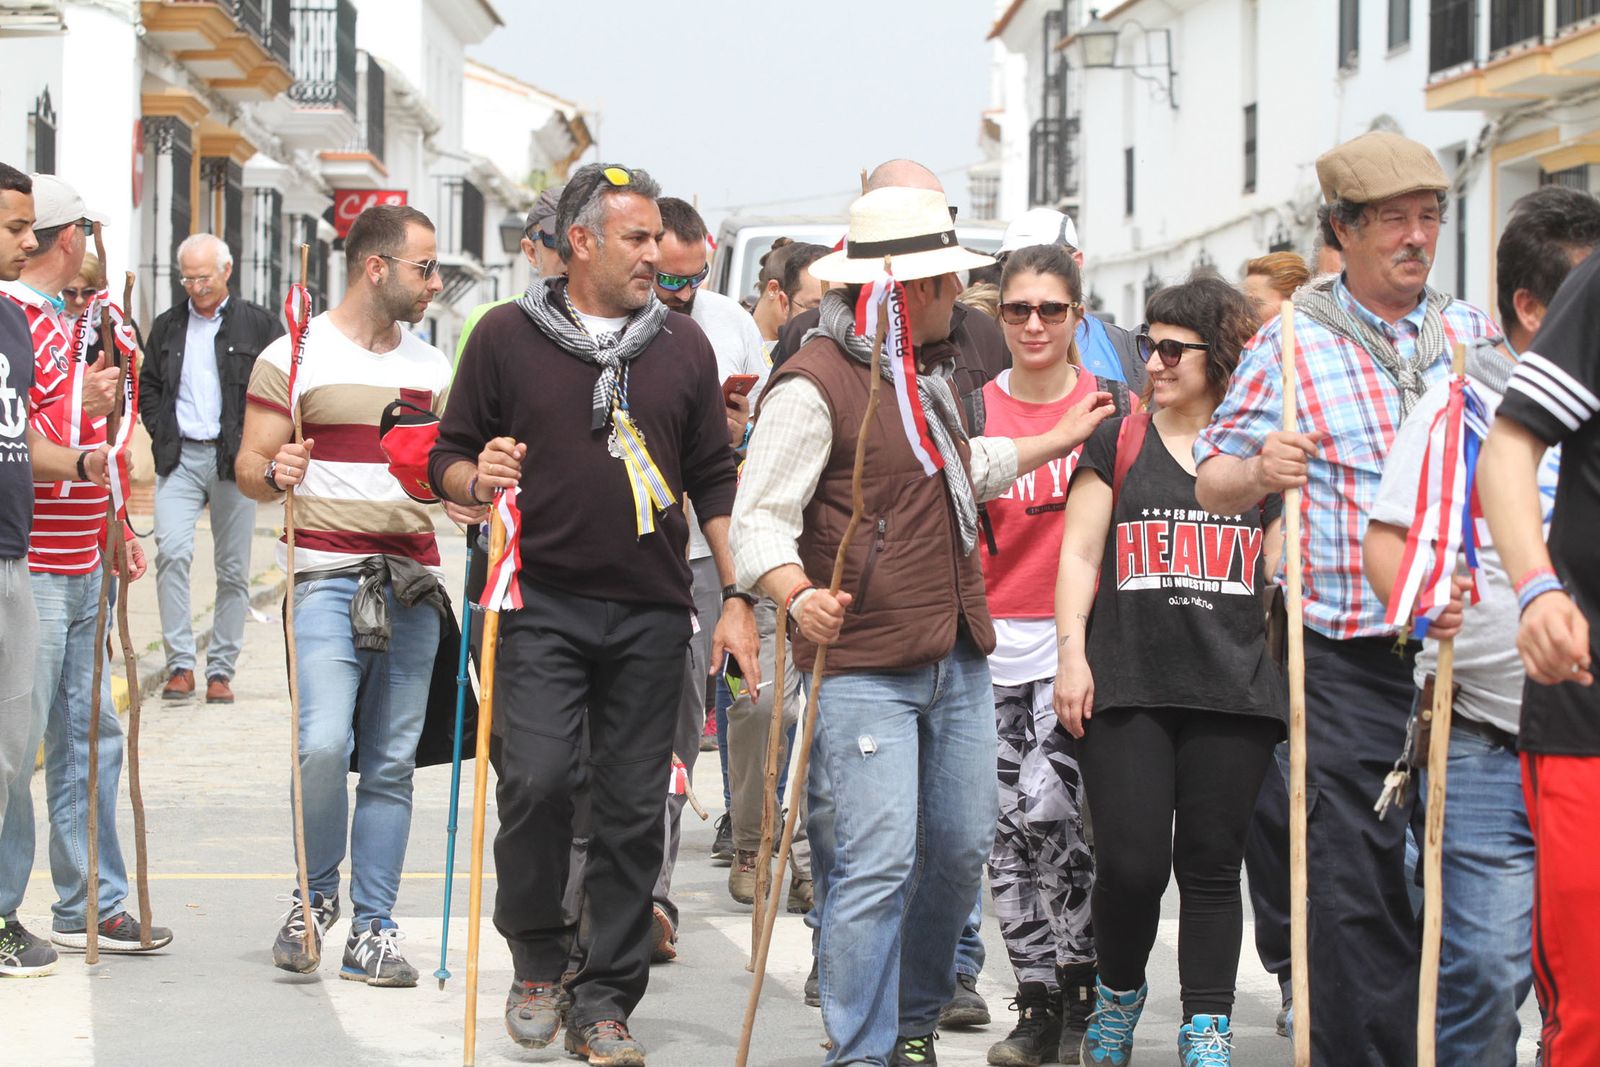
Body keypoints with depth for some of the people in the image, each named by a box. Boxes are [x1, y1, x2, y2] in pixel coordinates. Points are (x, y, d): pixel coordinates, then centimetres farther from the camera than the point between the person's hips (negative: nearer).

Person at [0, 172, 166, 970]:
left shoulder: (65, 319, 18)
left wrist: (116, 530, 24)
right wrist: (78, 405, -24)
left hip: (81, 568, 10)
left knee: (89, 736, 13)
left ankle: (88, 904, 20)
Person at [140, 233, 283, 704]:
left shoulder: (258, 324, 3)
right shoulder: (167, 326, 12)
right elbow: (147, 386, 19)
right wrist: (162, 434, 4)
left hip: (234, 459, -1)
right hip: (179, 458, 1)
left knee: (233, 569, 2)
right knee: (172, 551, -17)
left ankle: (221, 670, 9)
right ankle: (180, 664, -14)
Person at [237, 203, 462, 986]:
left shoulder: (432, 367, 16)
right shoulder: (293, 357, 0)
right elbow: (248, 469, 1)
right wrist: (273, 474, -22)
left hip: (411, 582, 5)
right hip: (327, 576, -5)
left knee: (391, 762, 3)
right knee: (324, 746, -18)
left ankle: (373, 929, 10)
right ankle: (315, 895, 6)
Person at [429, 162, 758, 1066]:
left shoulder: (684, 345, 10)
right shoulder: (507, 336, 4)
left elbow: (716, 481, 13)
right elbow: (450, 457, 9)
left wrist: (737, 599, 7)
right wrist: (478, 479, -14)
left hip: (650, 613, 2)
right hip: (542, 602, -2)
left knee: (634, 808, 2)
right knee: (537, 780, -16)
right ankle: (538, 962, 7)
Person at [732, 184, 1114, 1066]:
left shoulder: (930, 371, 18)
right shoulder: (814, 383, -12)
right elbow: (759, 520, -15)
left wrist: (1058, 439, 40)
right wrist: (797, 596, -33)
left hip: (957, 659, 9)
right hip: (862, 669, -8)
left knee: (961, 848, 11)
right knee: (875, 863, -11)